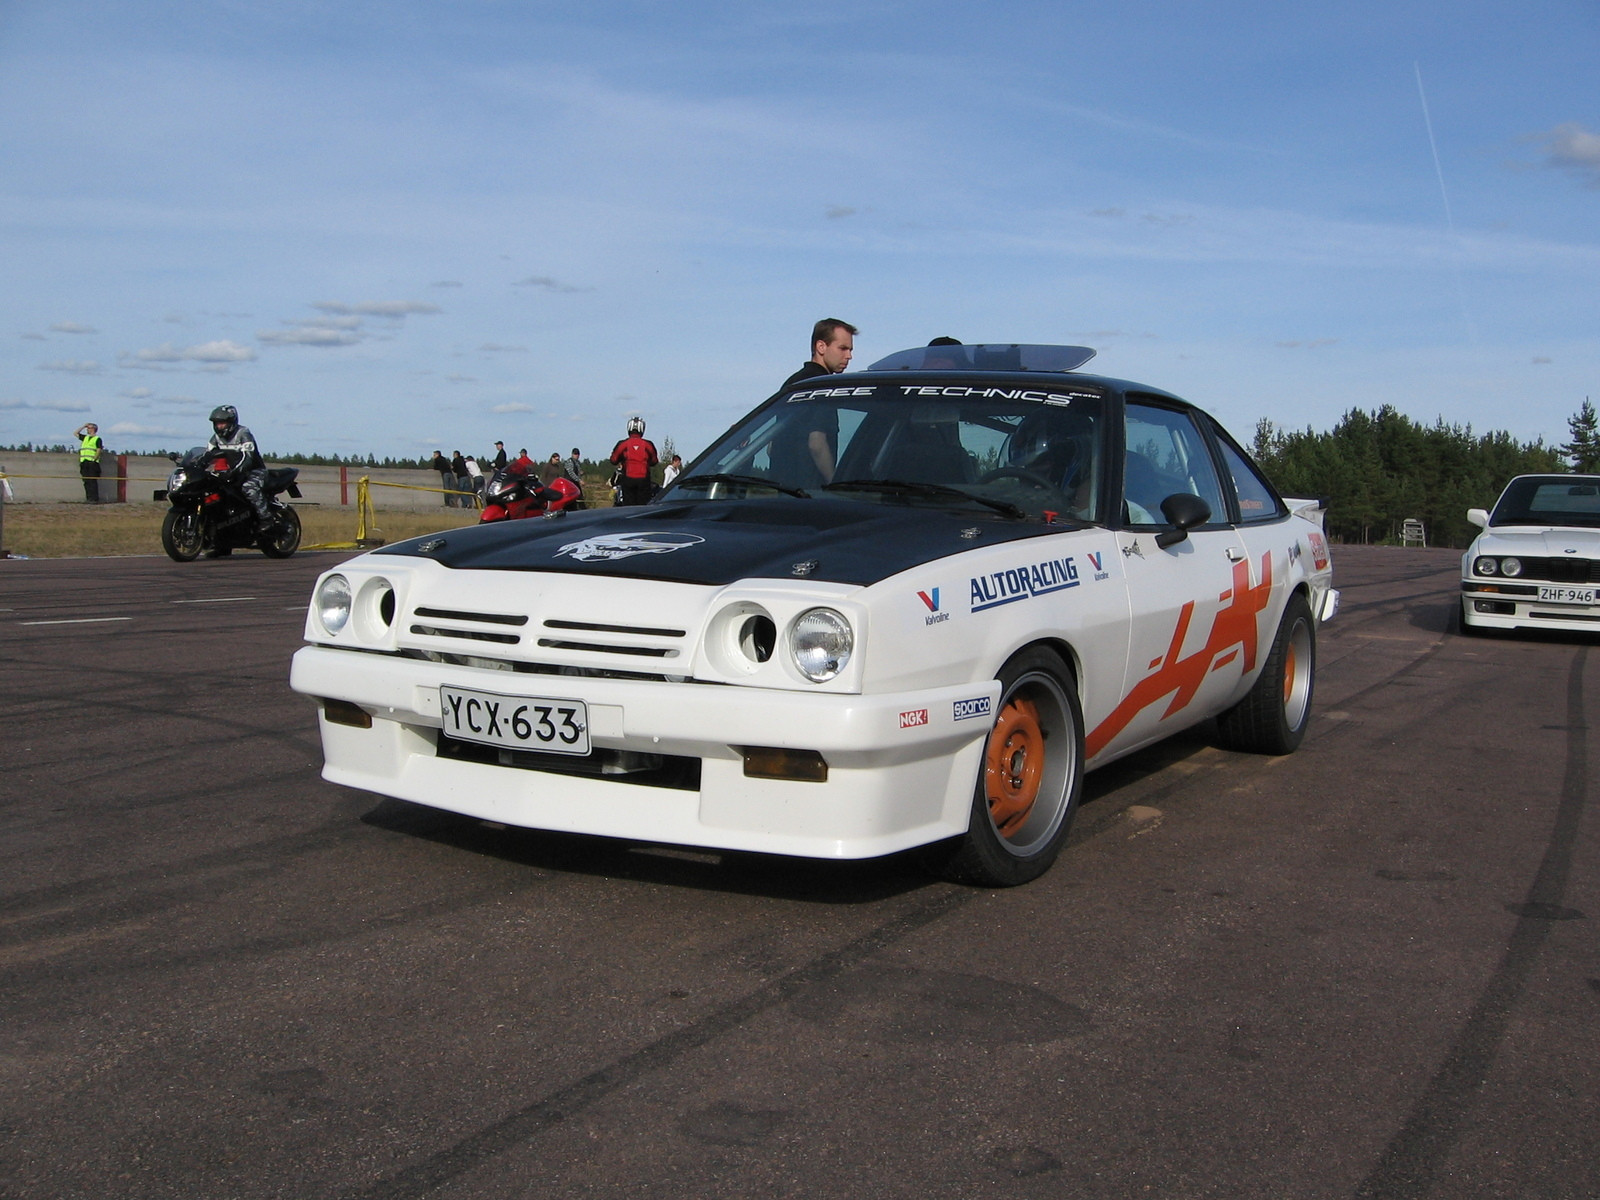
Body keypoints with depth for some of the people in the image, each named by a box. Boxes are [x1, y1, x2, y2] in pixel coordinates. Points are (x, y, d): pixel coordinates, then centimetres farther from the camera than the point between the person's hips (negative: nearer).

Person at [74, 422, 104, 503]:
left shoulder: (97, 439, 0)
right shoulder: (85, 438, 21)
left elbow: (99, 450, -8)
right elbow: (75, 433, 30)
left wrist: (94, 459, -16)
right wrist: (83, 426, 21)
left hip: (92, 463, -7)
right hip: (84, 463, 7)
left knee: (92, 481, -10)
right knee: (86, 481, 5)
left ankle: (94, 499, -11)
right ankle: (88, 498, 8)